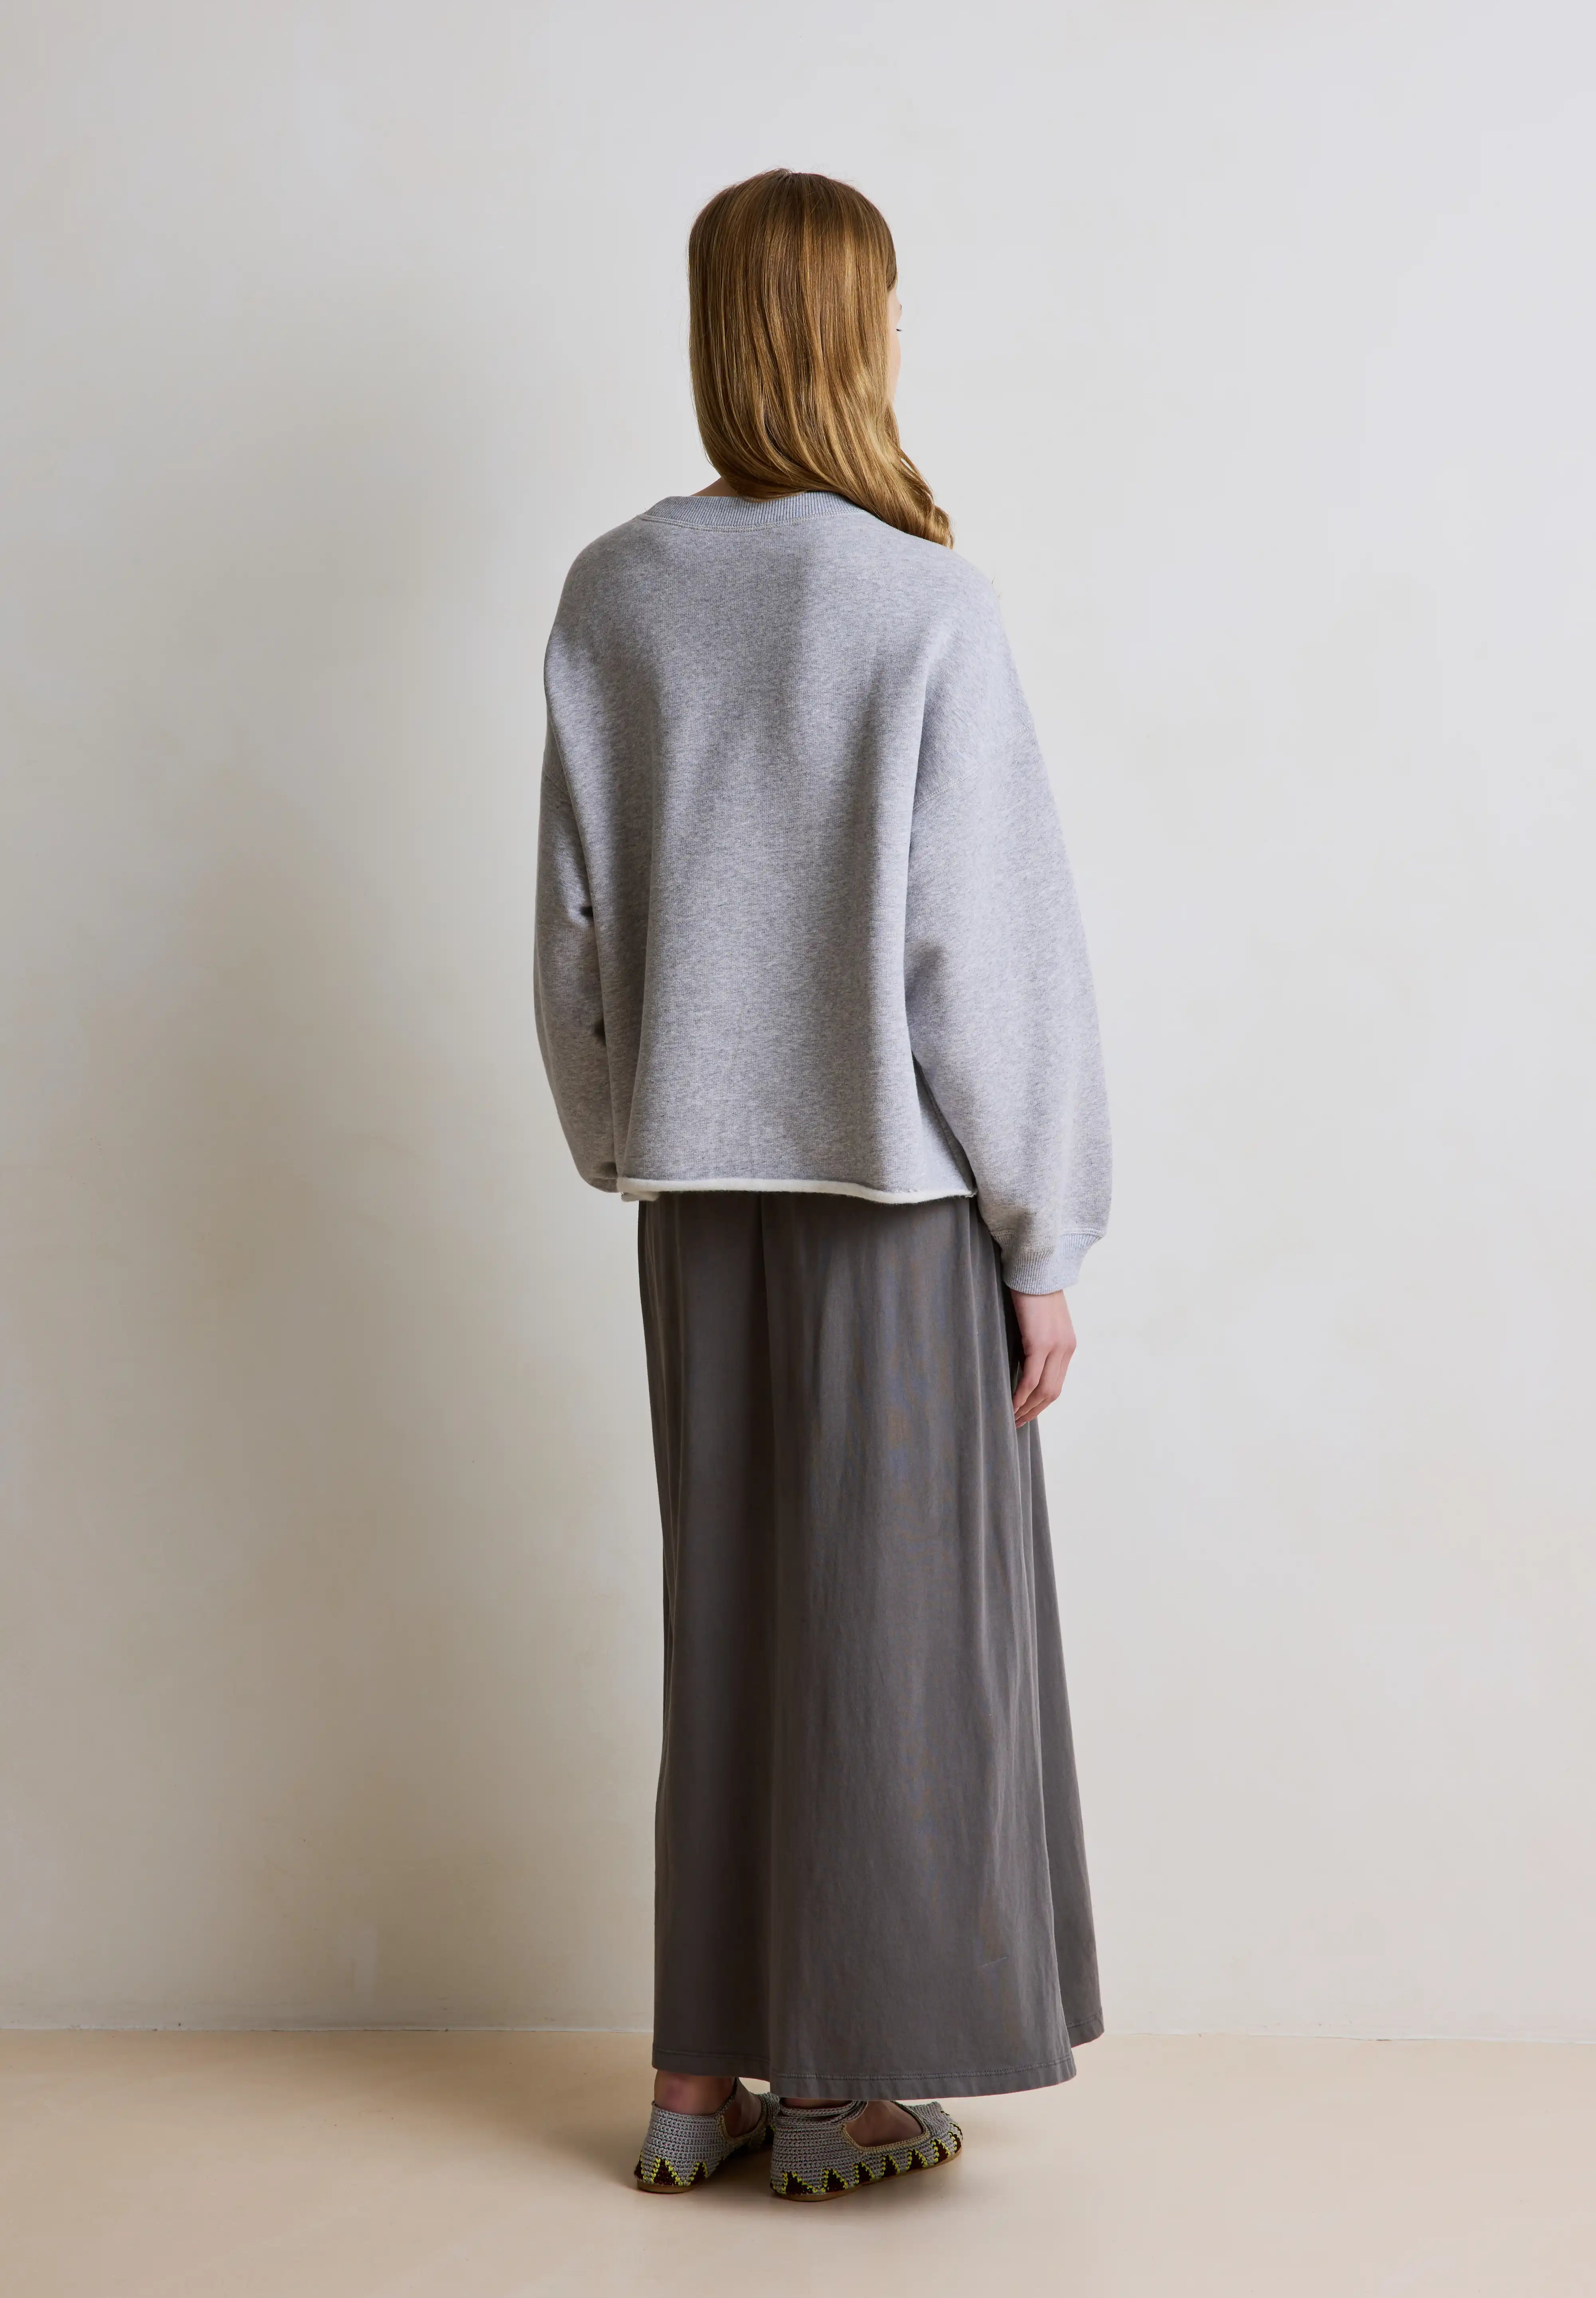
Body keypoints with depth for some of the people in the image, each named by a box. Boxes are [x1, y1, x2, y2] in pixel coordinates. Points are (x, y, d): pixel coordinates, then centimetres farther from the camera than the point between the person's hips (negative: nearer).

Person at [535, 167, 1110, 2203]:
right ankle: (848, 2092, 13)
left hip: (702, 1183, 5)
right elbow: (990, 944, -12)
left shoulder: (612, 595, 1)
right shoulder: (925, 602, -12)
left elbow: (574, 920, 4)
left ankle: (699, 2078, 20)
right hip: (895, 1185, -4)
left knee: (722, 1601, 13)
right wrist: (1045, 1236, -5)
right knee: (893, 1615, 5)